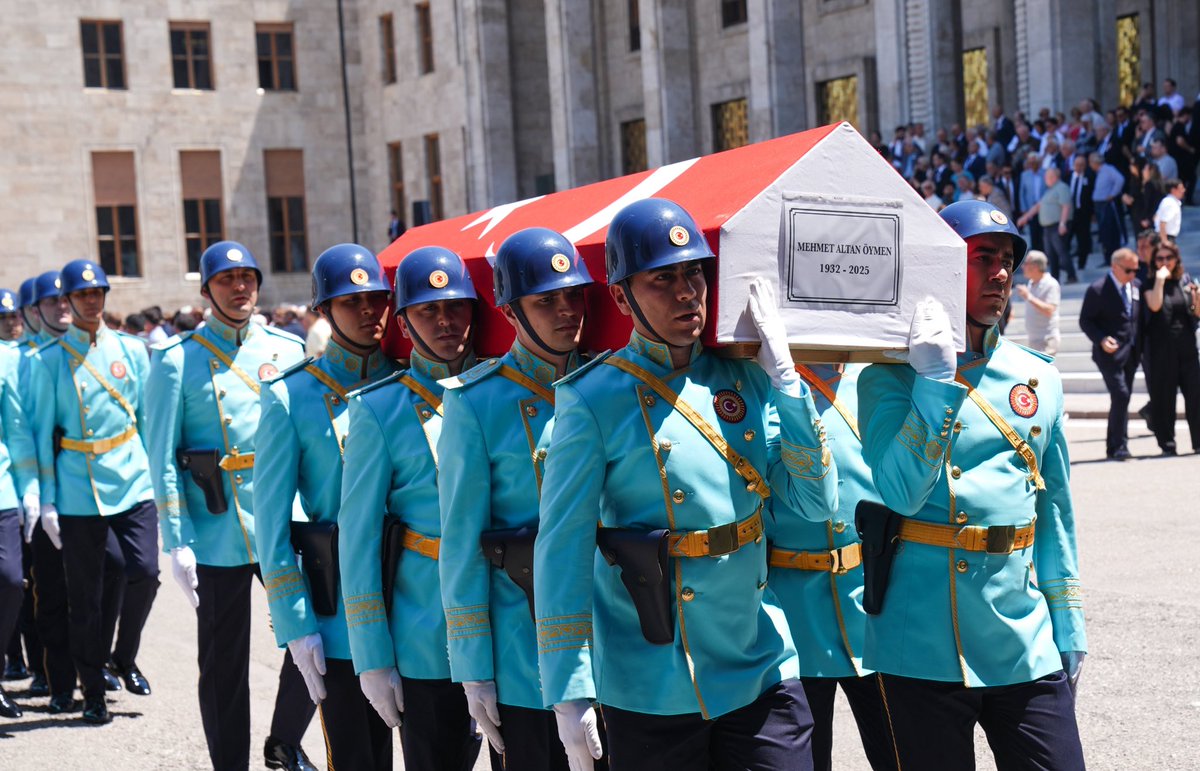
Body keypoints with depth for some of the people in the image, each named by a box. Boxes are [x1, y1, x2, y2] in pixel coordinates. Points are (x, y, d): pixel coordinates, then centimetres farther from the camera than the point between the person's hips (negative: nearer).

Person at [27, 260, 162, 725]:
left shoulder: (131, 350, 7)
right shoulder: (48, 361, -1)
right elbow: (43, 432, 0)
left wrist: (159, 474, 9)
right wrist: (47, 498, -3)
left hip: (133, 482, 2)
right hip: (79, 491, -2)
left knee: (145, 572, -9)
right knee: (85, 596, 3)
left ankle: (125, 656, 18)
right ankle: (92, 692, 15)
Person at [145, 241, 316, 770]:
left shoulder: (288, 350, 8)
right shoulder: (177, 363, -1)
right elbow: (163, 461, -3)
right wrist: (177, 545, -9)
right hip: (218, 535, -2)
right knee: (223, 665, 6)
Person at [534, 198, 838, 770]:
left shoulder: (742, 379, 5)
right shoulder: (594, 401, -9)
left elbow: (816, 501, 0)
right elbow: (561, 550, -10)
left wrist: (782, 375, -7)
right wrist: (568, 694, -14)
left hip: (763, 675, 4)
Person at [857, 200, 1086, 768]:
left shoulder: (1038, 378, 10)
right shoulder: (891, 378, -2)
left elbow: (1055, 513, 15)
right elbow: (902, 492, -17)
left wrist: (1069, 629, 14)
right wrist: (936, 380, -20)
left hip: (1026, 645, 4)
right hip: (925, 650, -4)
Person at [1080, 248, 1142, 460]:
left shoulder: (1135, 287, 10)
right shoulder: (1098, 290, -9)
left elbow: (1138, 318, 18)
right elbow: (1085, 321, -7)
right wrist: (1101, 339, -22)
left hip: (1130, 353, 6)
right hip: (1110, 353, -6)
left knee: (1122, 399, 10)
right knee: (1120, 396, -15)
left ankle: (1114, 447, 18)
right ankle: (1118, 447, -10)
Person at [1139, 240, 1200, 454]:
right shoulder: (1150, 284, 1)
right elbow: (1154, 305, -18)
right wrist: (1160, 279, -18)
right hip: (1161, 348, -3)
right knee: (1163, 397, 1)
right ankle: (1167, 443, 8)